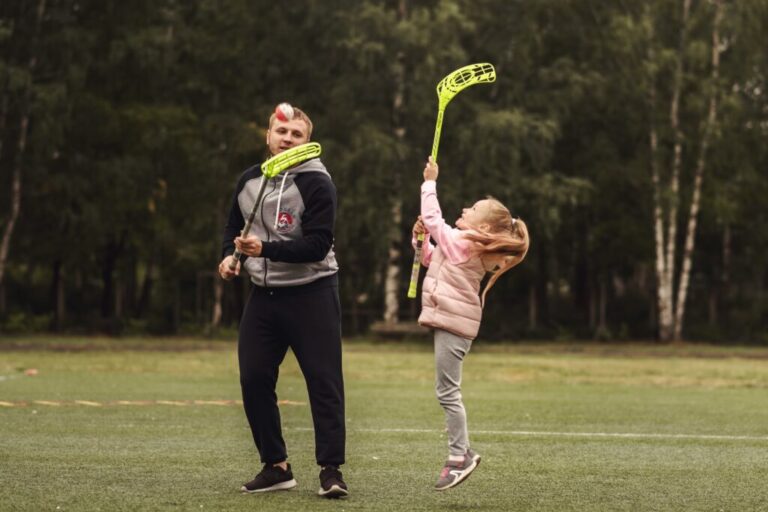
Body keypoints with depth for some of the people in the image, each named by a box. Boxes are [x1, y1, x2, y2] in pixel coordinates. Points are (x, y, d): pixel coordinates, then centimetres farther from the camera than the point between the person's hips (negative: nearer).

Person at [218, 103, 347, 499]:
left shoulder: (316, 183, -12)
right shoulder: (249, 180, 7)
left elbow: (317, 245, -20)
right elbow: (234, 227, 22)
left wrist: (266, 249, -28)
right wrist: (231, 256, 2)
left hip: (311, 295, -6)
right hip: (263, 295, 6)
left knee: (323, 382, -6)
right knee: (253, 380, 2)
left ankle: (331, 469, -1)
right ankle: (275, 466, 13)